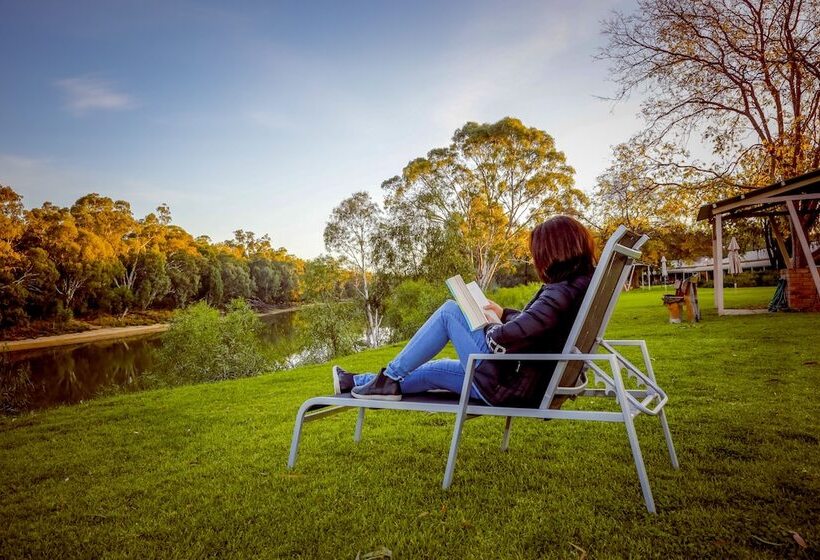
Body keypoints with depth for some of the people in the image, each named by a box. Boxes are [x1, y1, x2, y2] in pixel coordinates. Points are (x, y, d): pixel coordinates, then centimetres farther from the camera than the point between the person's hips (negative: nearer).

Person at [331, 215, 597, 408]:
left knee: (450, 311, -5)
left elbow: (511, 336, -34)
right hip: (532, 382, 10)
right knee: (434, 370, 17)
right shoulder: (582, 282, 7)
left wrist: (490, 333, -13)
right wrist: (505, 314, 18)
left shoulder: (562, 291, -22)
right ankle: (357, 382, 28)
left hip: (510, 386, -10)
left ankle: (391, 377, 2)